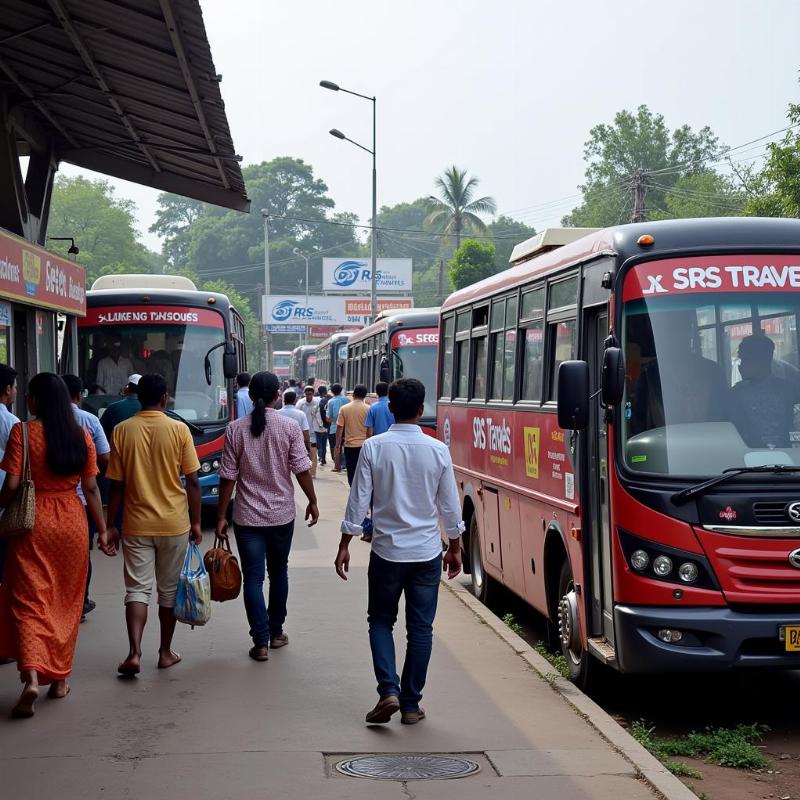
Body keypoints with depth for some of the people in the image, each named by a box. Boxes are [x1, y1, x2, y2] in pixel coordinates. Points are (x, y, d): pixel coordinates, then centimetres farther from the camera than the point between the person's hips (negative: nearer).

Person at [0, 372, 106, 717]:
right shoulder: (81, 436, 1)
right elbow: (91, 488, 3)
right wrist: (103, 529, 10)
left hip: (32, 522, -3)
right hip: (72, 521, 3)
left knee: (29, 599, -1)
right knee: (66, 602, 14)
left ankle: (32, 676, -19)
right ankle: (60, 679, 22)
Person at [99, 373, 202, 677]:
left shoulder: (123, 431, -3)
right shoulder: (179, 430, -6)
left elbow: (117, 484, -2)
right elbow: (192, 482, -5)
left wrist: (109, 526, 6)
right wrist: (196, 522, 5)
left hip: (136, 525, 0)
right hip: (174, 524, 0)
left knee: (137, 589, 4)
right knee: (169, 589, 13)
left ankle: (134, 652, -12)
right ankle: (166, 652, 20)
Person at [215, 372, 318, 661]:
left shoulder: (235, 429, -5)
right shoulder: (289, 427, -7)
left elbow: (228, 477, -4)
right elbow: (302, 469, -6)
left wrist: (221, 516, 2)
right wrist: (312, 501, 8)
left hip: (247, 517, -1)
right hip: (282, 515, 1)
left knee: (253, 578, 2)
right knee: (278, 573, 18)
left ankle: (261, 642, -1)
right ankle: (276, 632, 27)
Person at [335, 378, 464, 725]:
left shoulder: (373, 447, -9)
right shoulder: (437, 450, -5)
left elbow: (358, 501, -7)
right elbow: (450, 505, 2)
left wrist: (345, 545, 3)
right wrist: (454, 548, 15)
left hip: (387, 551, -1)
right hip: (426, 553, 1)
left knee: (381, 620, 15)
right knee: (420, 629, 9)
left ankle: (389, 691, -2)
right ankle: (411, 704, 13)